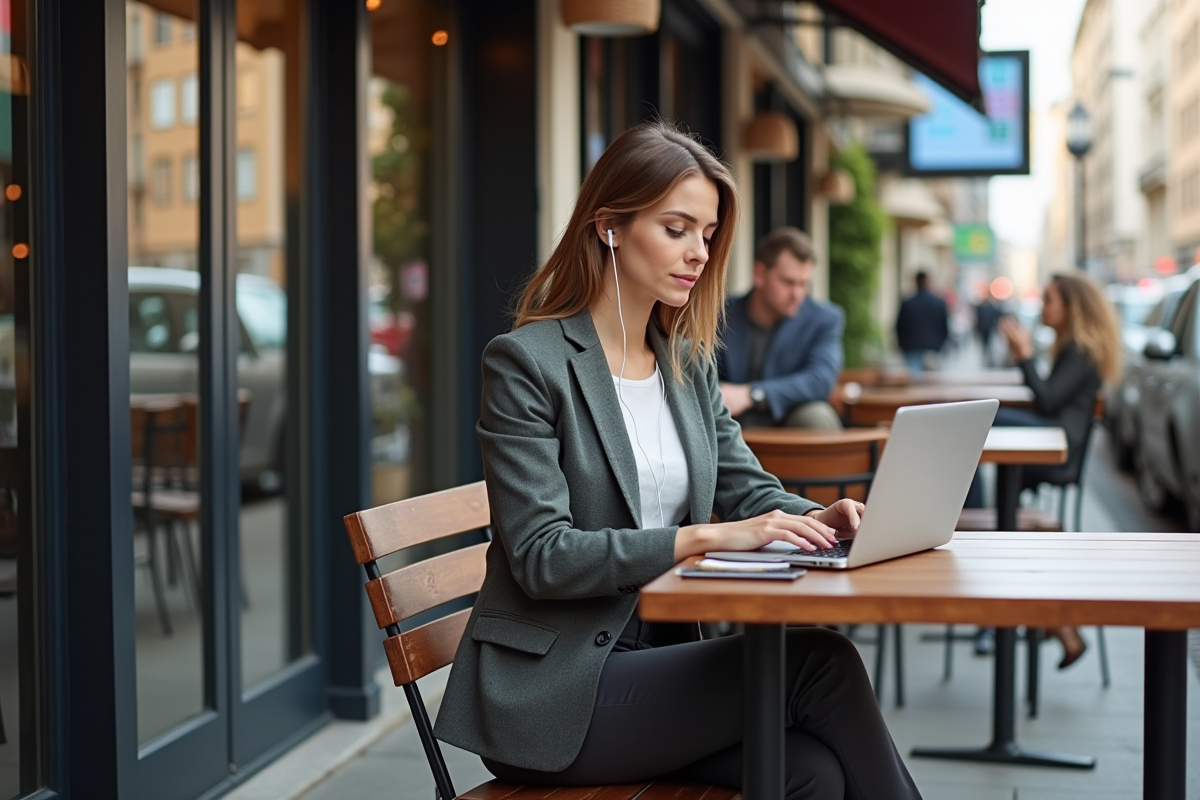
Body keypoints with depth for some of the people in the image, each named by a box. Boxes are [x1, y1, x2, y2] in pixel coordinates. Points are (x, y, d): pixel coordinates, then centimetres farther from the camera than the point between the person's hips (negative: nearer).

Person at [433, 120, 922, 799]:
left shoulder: (689, 362, 13)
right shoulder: (525, 362, -10)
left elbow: (748, 489, 16)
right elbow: (542, 556, -17)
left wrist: (812, 518, -8)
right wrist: (705, 537, -25)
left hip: (656, 658, 6)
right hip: (552, 690, -6)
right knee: (819, 660, -21)